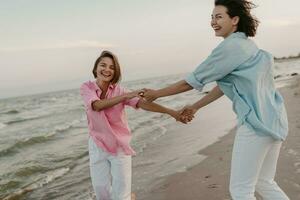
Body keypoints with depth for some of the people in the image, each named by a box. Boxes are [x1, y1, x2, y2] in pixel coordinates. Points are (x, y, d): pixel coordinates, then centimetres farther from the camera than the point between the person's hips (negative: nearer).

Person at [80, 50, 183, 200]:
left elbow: (142, 103, -23)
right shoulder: (86, 88, -8)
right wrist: (126, 96, -37)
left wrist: (171, 112, -36)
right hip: (97, 146, 1)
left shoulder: (119, 91, -9)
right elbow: (97, 106, -28)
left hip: (120, 146, -1)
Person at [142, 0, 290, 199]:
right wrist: (195, 107, 27)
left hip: (257, 121, -10)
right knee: (264, 183, 19)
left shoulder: (231, 46, -12)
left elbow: (192, 82, -8)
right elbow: (224, 85, 22)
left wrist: (156, 93, 4)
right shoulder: (245, 44, 17)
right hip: (273, 119, 10)